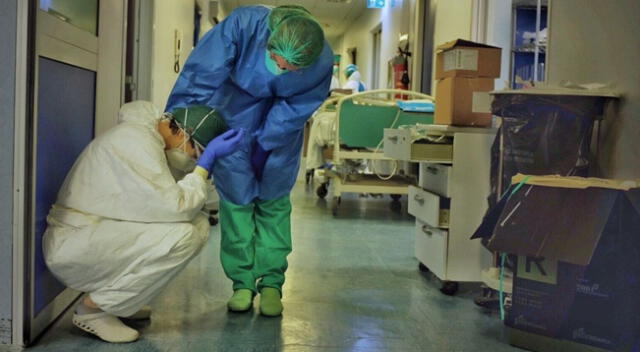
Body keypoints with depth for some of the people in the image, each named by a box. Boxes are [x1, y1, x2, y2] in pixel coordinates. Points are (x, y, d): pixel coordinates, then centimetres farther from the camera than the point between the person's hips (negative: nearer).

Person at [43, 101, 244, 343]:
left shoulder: (148, 131, 9)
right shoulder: (137, 142, -21)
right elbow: (174, 208, -26)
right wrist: (207, 162, -17)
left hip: (99, 235, 10)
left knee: (199, 226, 1)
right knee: (182, 235, -25)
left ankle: (119, 300, 10)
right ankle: (93, 308, -10)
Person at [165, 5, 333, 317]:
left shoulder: (322, 63, -30)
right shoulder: (245, 23, -36)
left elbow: (294, 109, -17)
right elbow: (201, 73, -37)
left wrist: (263, 144, -20)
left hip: (281, 125, 1)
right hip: (234, 117, 0)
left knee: (274, 203, 3)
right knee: (235, 199, 1)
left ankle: (271, 283, 14)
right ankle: (242, 282, 12)